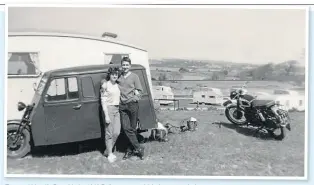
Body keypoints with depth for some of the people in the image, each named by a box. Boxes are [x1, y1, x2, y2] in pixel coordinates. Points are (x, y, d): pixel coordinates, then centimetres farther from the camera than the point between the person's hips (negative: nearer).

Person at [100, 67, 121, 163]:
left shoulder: (117, 85, 11)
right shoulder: (105, 85, -7)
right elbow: (103, 101, -9)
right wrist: (106, 115, -14)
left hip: (117, 109, 6)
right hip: (108, 109, -6)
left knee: (117, 132, 5)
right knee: (109, 133, 0)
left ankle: (108, 150, 23)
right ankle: (110, 154, 12)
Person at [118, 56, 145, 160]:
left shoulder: (134, 77, 3)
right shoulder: (119, 77, 10)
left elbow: (140, 90, 6)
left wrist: (136, 93, -10)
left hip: (132, 104, -3)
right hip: (122, 105, 3)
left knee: (132, 128, 3)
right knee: (126, 128, -3)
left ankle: (130, 150, 15)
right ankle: (138, 148, 6)